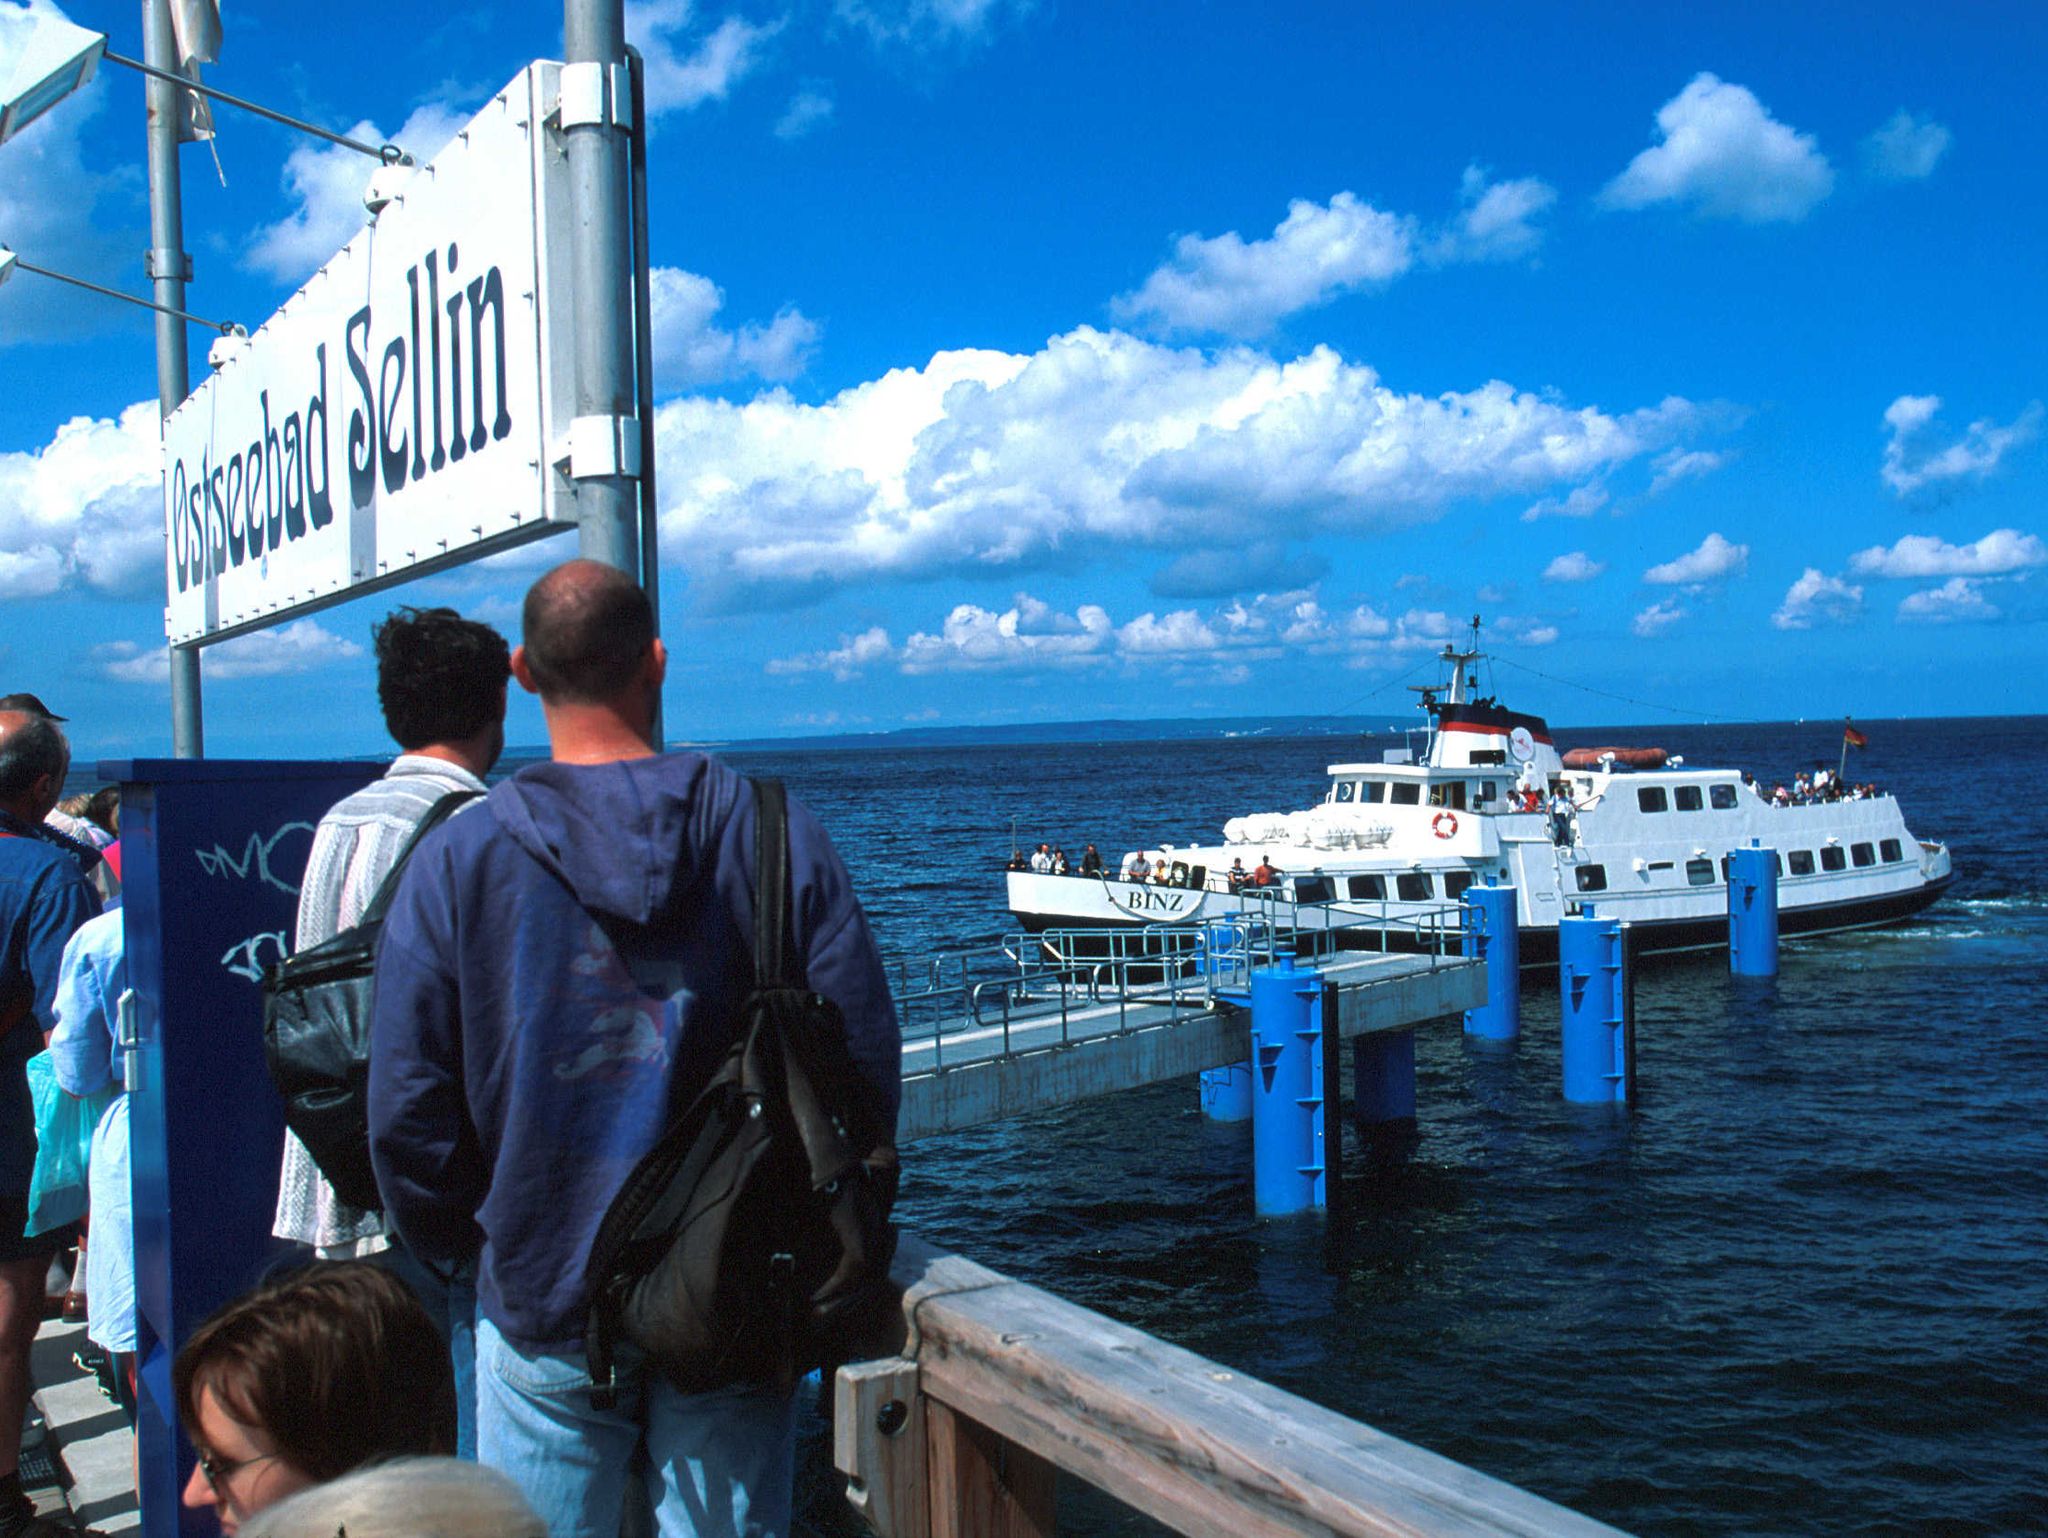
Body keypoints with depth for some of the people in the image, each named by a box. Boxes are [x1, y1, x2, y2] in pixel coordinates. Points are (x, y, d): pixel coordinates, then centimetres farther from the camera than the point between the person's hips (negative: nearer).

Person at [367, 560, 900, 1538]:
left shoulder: (456, 860, -6)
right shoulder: (774, 830, -6)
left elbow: (407, 1107, -4)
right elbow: (865, 1058, -5)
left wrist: (457, 1245, 13)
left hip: (542, 1305, 0)